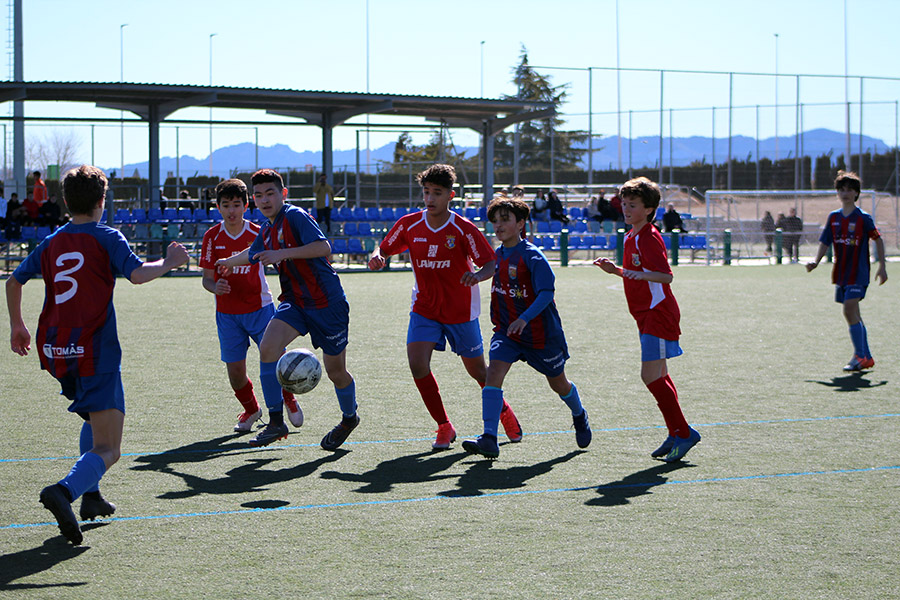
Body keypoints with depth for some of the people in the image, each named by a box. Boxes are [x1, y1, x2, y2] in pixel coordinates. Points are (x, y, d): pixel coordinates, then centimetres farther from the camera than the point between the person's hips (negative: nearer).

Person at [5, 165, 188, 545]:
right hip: (93, 351, -6)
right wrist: (168, 263, 1)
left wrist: (17, 325, 32)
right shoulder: (106, 239, -2)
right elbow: (137, 274, -17)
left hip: (54, 352, 6)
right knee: (107, 449, -8)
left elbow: (14, 281, 19)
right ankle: (64, 491, -36)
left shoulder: (51, 243, 14)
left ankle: (90, 496, 22)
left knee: (95, 419, 32)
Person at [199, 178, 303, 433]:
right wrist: (215, 287, -24)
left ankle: (288, 398, 28)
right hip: (227, 314, 1)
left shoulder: (258, 234, -6)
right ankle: (251, 409, 30)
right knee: (235, 374, -1)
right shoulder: (212, 237, -4)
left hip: (260, 309, -1)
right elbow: (207, 278, -1)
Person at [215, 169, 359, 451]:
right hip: (294, 303, 7)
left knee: (335, 370, 3)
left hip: (327, 303, -7)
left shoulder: (295, 216, -14)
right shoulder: (267, 231, 10)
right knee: (268, 347, -17)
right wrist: (229, 262, 51)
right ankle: (276, 422, -10)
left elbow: (323, 247, -28)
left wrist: (282, 254, -31)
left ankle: (349, 417, 33)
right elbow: (252, 255, 33)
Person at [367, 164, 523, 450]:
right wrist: (376, 257, -20)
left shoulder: (463, 229, -15)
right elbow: (385, 248, 5)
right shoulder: (409, 225, -6)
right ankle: (444, 427, -1)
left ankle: (504, 412, 40)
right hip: (424, 307, 2)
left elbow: (491, 264, -14)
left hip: (461, 311, -2)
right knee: (417, 365, -18)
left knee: (477, 370, 9)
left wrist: (478, 276, -37)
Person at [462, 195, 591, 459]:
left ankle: (579, 416, 48)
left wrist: (525, 319, -37)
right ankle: (489, 439, -27)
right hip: (506, 332, 5)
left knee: (558, 383, 14)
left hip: (540, 333, -5)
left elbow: (546, 293, -25)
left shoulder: (532, 256, -17)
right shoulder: (498, 256, 3)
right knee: (493, 372, -20)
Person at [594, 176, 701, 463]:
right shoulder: (631, 237, 15)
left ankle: (684, 432, -6)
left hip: (658, 313, -10)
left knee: (651, 376, -14)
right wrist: (616, 270, 13)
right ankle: (675, 434, 18)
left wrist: (640, 274, -39)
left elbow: (666, 275, -23)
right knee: (658, 377, 12)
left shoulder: (648, 238, -15)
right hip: (647, 314, 10)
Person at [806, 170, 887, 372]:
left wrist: (882, 266, -1)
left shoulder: (863, 218, -7)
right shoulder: (833, 217, 8)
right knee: (853, 315, 10)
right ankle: (867, 357, 20)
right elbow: (825, 242, 10)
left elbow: (878, 239, 2)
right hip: (840, 273, 6)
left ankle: (859, 356, -12)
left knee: (850, 310, -18)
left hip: (858, 273, -6)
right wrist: (816, 261, -6)